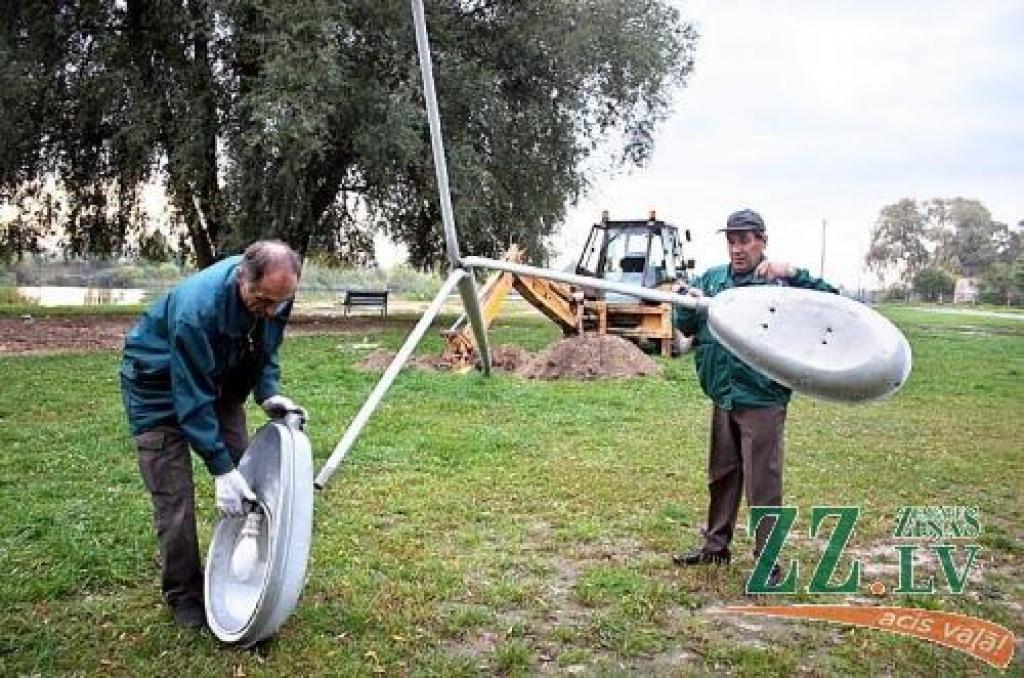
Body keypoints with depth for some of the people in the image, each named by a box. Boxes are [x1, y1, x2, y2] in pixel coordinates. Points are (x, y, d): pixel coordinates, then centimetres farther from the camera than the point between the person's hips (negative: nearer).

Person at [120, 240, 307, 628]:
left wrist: (269, 393, -18)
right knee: (174, 495, -8)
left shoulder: (275, 295, -20)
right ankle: (183, 595, 8)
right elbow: (192, 397, -33)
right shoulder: (196, 309, -39)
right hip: (160, 383, -6)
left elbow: (267, 348, 0)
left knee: (245, 474, 1)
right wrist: (220, 468, -32)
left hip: (220, 378, 6)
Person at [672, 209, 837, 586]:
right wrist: (690, 303, -12)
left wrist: (792, 273, -28)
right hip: (723, 398, 6)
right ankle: (716, 546, 36)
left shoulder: (778, 283, -9)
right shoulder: (712, 278, 8)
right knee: (721, 476, 20)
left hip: (762, 400, -6)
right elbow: (684, 326, 10)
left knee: (763, 486, 1)